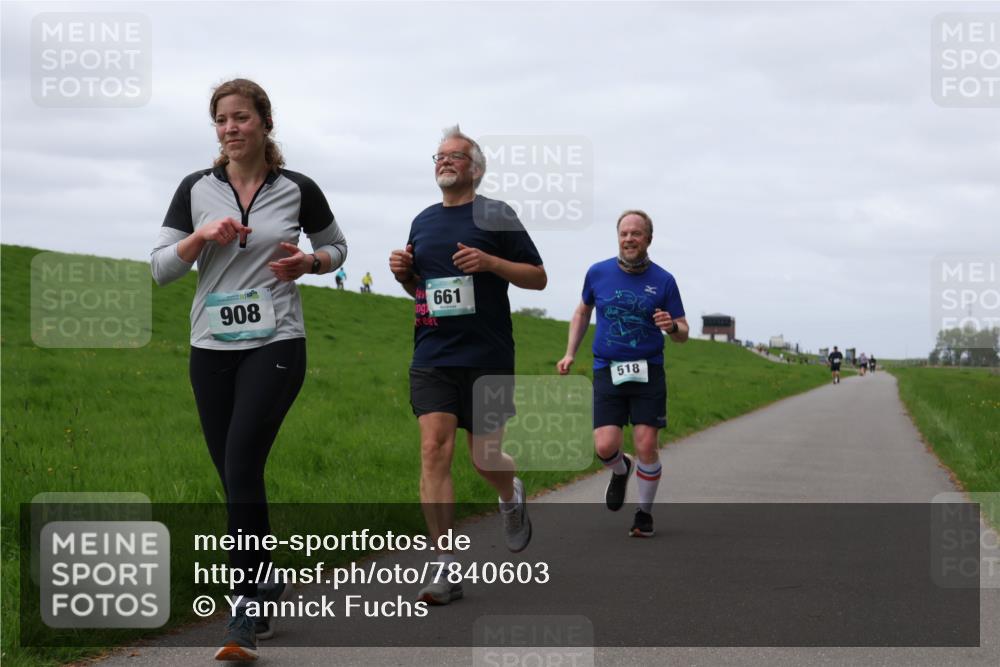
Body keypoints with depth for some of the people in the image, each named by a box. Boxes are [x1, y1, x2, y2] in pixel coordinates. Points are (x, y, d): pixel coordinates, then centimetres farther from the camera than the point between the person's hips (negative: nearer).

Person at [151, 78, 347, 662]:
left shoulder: (297, 190, 1)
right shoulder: (197, 189, 5)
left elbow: (336, 247, 16)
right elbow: (161, 268, 4)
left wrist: (308, 260, -6)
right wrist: (201, 237, -14)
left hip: (276, 345, -3)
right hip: (212, 349, 4)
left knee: (242, 462, -20)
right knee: (236, 476, 7)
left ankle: (249, 612, -16)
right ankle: (267, 584, 26)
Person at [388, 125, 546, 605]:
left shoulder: (496, 215, 1)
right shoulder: (423, 222, 15)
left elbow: (538, 277, 1)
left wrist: (490, 262, -15)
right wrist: (402, 273, 4)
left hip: (487, 358, -3)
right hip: (432, 357, 3)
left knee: (484, 457, 4)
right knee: (434, 449, -11)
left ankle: (511, 497, 42)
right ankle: (446, 567, -10)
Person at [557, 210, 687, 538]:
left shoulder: (663, 280, 0)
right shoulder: (598, 273, 3)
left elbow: (683, 333, 6)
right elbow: (583, 311, 21)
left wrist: (672, 326, -18)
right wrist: (570, 353, 13)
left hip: (648, 372, -1)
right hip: (607, 371, 1)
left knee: (646, 446, -8)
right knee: (605, 447, -11)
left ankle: (644, 513, 14)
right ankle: (621, 471, 26)